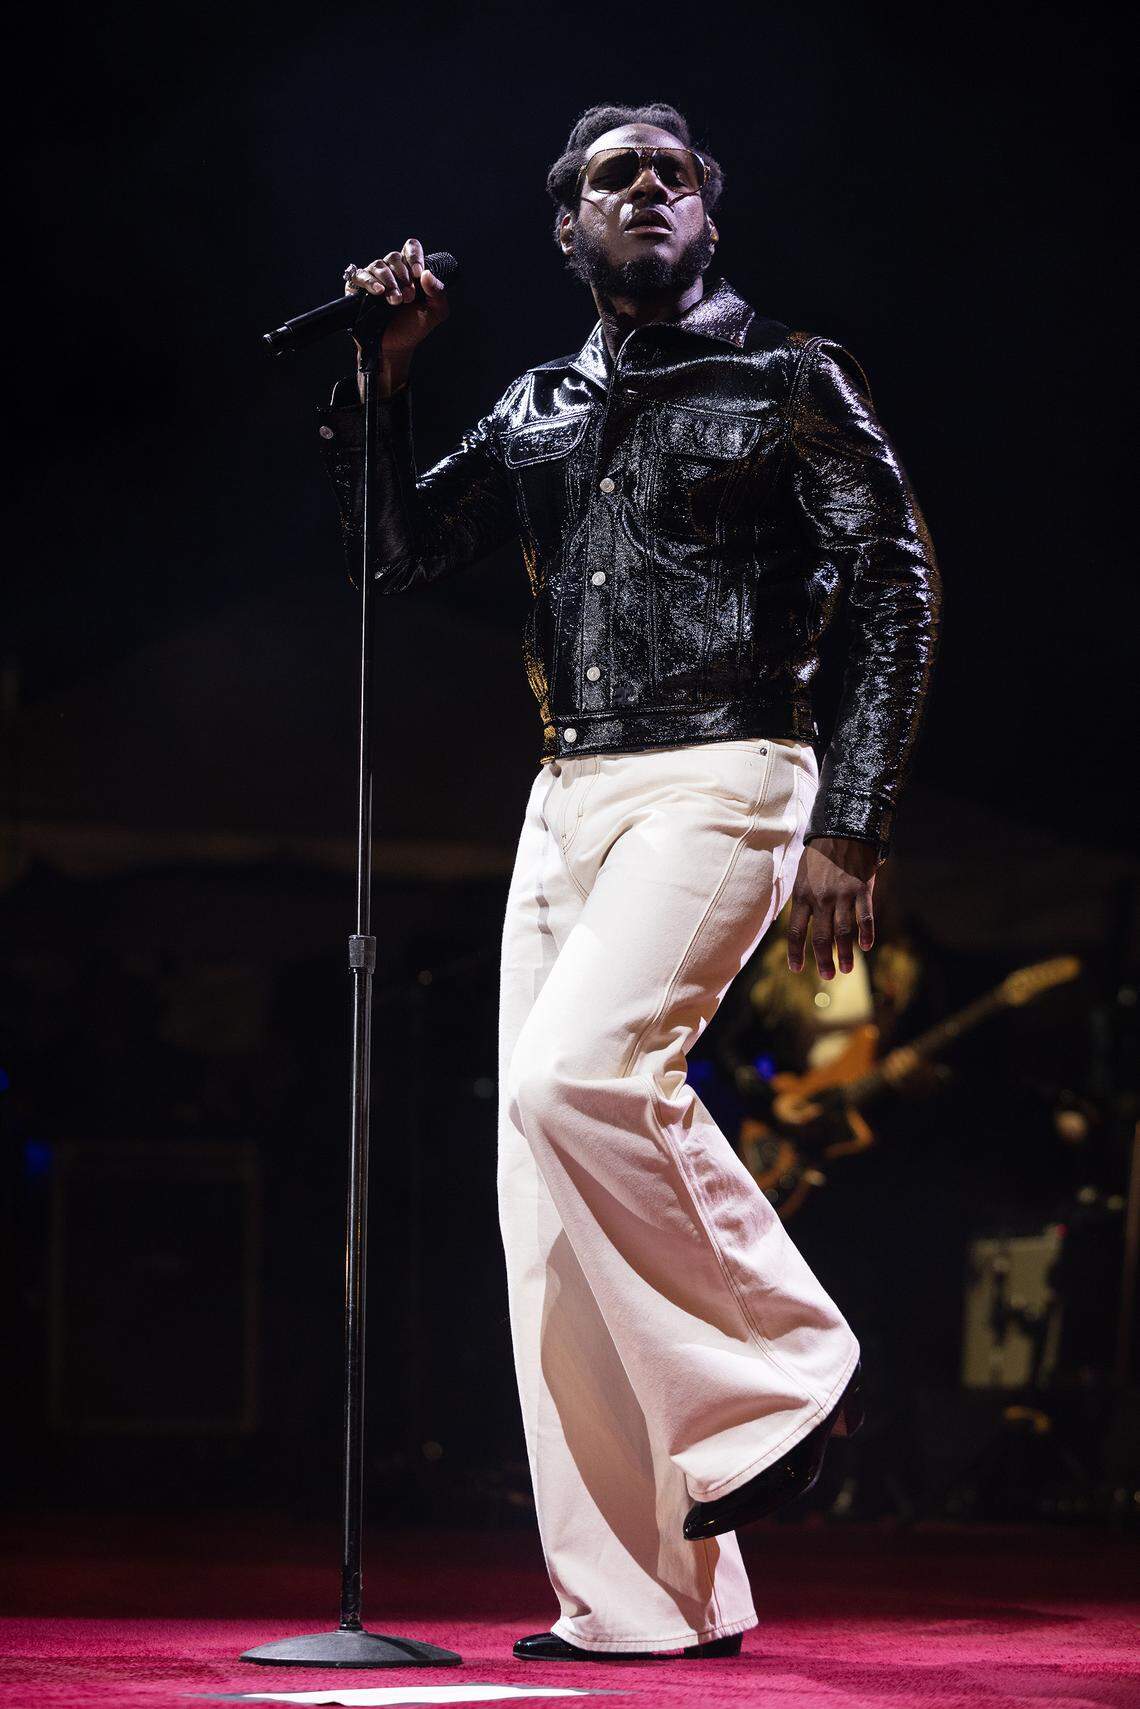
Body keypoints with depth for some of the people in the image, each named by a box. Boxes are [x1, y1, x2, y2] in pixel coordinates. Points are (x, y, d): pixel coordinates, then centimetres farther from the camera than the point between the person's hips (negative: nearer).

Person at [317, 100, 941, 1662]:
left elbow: (899, 594, -3)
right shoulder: (538, 410, 18)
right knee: (550, 1206, -1)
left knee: (574, 1078, -29)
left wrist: (849, 828, -12)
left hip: (720, 782, -7)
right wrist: (384, 379, 6)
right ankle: (647, 1594, 2)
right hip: (570, 799, 7)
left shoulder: (789, 380, 2)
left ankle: (788, 1366, -9)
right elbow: (395, 552, 20)